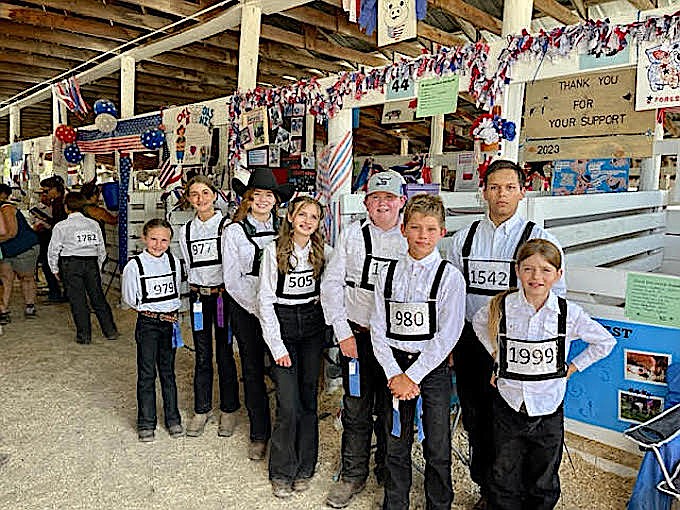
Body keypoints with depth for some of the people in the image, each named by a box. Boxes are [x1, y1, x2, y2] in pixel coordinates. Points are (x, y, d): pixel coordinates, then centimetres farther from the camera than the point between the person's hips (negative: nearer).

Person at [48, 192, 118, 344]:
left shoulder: (61, 226, -3)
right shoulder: (93, 224, 7)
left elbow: (53, 250, -1)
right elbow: (101, 249, 11)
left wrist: (55, 269, 11)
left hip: (71, 264, -3)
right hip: (92, 263, 3)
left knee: (77, 299, 3)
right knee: (98, 297, 10)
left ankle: (84, 335, 8)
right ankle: (110, 331, 13)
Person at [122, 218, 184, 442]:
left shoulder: (174, 261, 2)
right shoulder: (134, 265, -10)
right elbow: (130, 299, -4)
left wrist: (172, 310, 4)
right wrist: (153, 310, -4)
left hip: (170, 322, 4)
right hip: (147, 323, -3)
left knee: (168, 371, 14)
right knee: (146, 374, 3)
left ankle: (172, 418, 25)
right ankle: (146, 423, 17)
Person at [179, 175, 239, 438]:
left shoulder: (226, 225, -7)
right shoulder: (186, 230, 9)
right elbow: (189, 266, 16)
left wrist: (223, 291, -6)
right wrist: (198, 289, 8)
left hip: (223, 294, -4)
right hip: (198, 295, 4)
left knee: (224, 354, 3)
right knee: (202, 355, 10)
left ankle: (229, 410, 18)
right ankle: (202, 409, 24)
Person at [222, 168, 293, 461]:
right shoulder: (234, 232, 2)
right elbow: (232, 279, -2)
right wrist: (258, 308, -10)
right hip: (245, 307, 0)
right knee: (253, 370, 7)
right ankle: (259, 434, 22)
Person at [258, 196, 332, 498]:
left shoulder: (322, 251, 3)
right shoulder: (274, 250, -6)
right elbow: (265, 299, -6)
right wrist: (277, 345, -10)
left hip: (312, 326, 3)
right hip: (282, 324, -3)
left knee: (308, 399, 8)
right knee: (288, 404, -6)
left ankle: (304, 468, 24)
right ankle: (281, 473, 14)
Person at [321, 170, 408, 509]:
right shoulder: (351, 234, 0)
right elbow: (331, 284, 0)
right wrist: (343, 334, -4)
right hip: (356, 336, 0)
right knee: (356, 410, 10)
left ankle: (389, 474, 37)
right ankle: (352, 476, 30)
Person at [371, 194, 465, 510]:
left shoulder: (450, 276, -7)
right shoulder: (388, 273, 3)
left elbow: (447, 335, -12)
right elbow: (378, 329, 1)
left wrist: (414, 375, -14)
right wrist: (395, 374, -8)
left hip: (433, 368, -2)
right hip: (395, 367, 3)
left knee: (437, 448, 9)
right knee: (396, 445, 15)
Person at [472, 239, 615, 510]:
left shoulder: (569, 313, -12)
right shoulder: (501, 306, -10)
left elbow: (605, 342, 4)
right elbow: (478, 323, 12)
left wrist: (571, 367, 0)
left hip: (549, 409, 0)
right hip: (508, 406, 0)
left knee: (544, 486, 19)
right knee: (505, 482, 13)